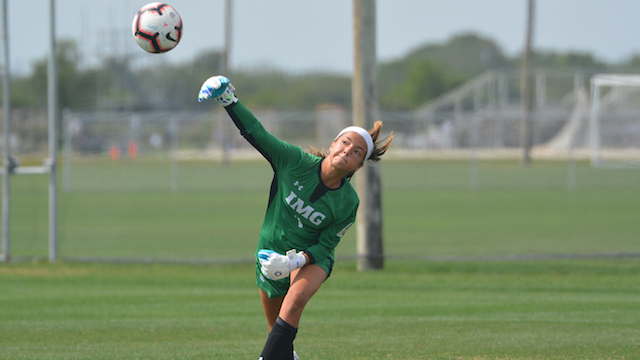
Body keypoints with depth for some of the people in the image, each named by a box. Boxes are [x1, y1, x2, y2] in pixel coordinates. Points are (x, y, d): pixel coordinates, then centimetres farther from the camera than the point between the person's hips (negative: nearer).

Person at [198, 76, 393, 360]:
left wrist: (294, 261, -29)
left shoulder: (348, 203, -18)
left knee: (296, 297, -35)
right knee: (279, 330, 12)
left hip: (312, 258, -2)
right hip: (272, 254, 2)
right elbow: (256, 134, -13)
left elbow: (326, 246, -12)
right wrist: (229, 101, -23)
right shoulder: (296, 161, -17)